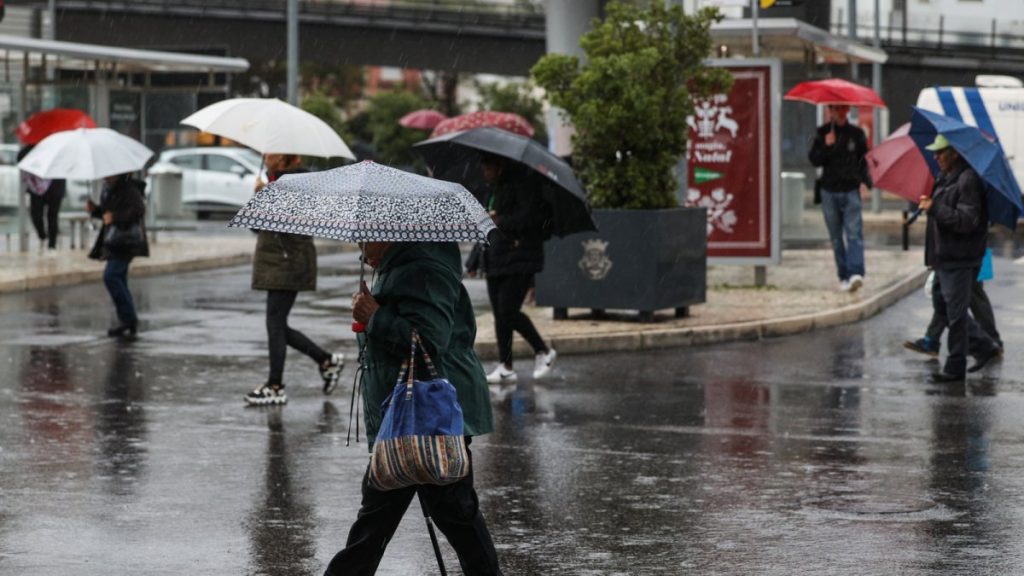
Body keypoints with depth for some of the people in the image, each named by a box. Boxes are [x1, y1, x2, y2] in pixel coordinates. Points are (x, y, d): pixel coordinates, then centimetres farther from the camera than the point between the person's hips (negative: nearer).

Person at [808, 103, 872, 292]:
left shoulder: (856, 133, 6)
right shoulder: (823, 133, 6)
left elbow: (864, 160, 9)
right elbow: (814, 160, 0)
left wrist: (865, 182, -6)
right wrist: (826, 146, -16)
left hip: (851, 190, -2)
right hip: (829, 191, 2)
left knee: (854, 233, -15)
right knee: (836, 237, 6)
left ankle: (856, 273, -26)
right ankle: (844, 276, 12)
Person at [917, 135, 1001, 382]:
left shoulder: (968, 180, -18)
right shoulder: (945, 178, 14)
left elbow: (967, 221, -25)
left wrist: (934, 208, -24)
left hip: (960, 260, -10)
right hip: (945, 257, 10)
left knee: (955, 314, -2)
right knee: (943, 307, 17)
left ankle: (955, 367, 8)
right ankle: (984, 346, 27)